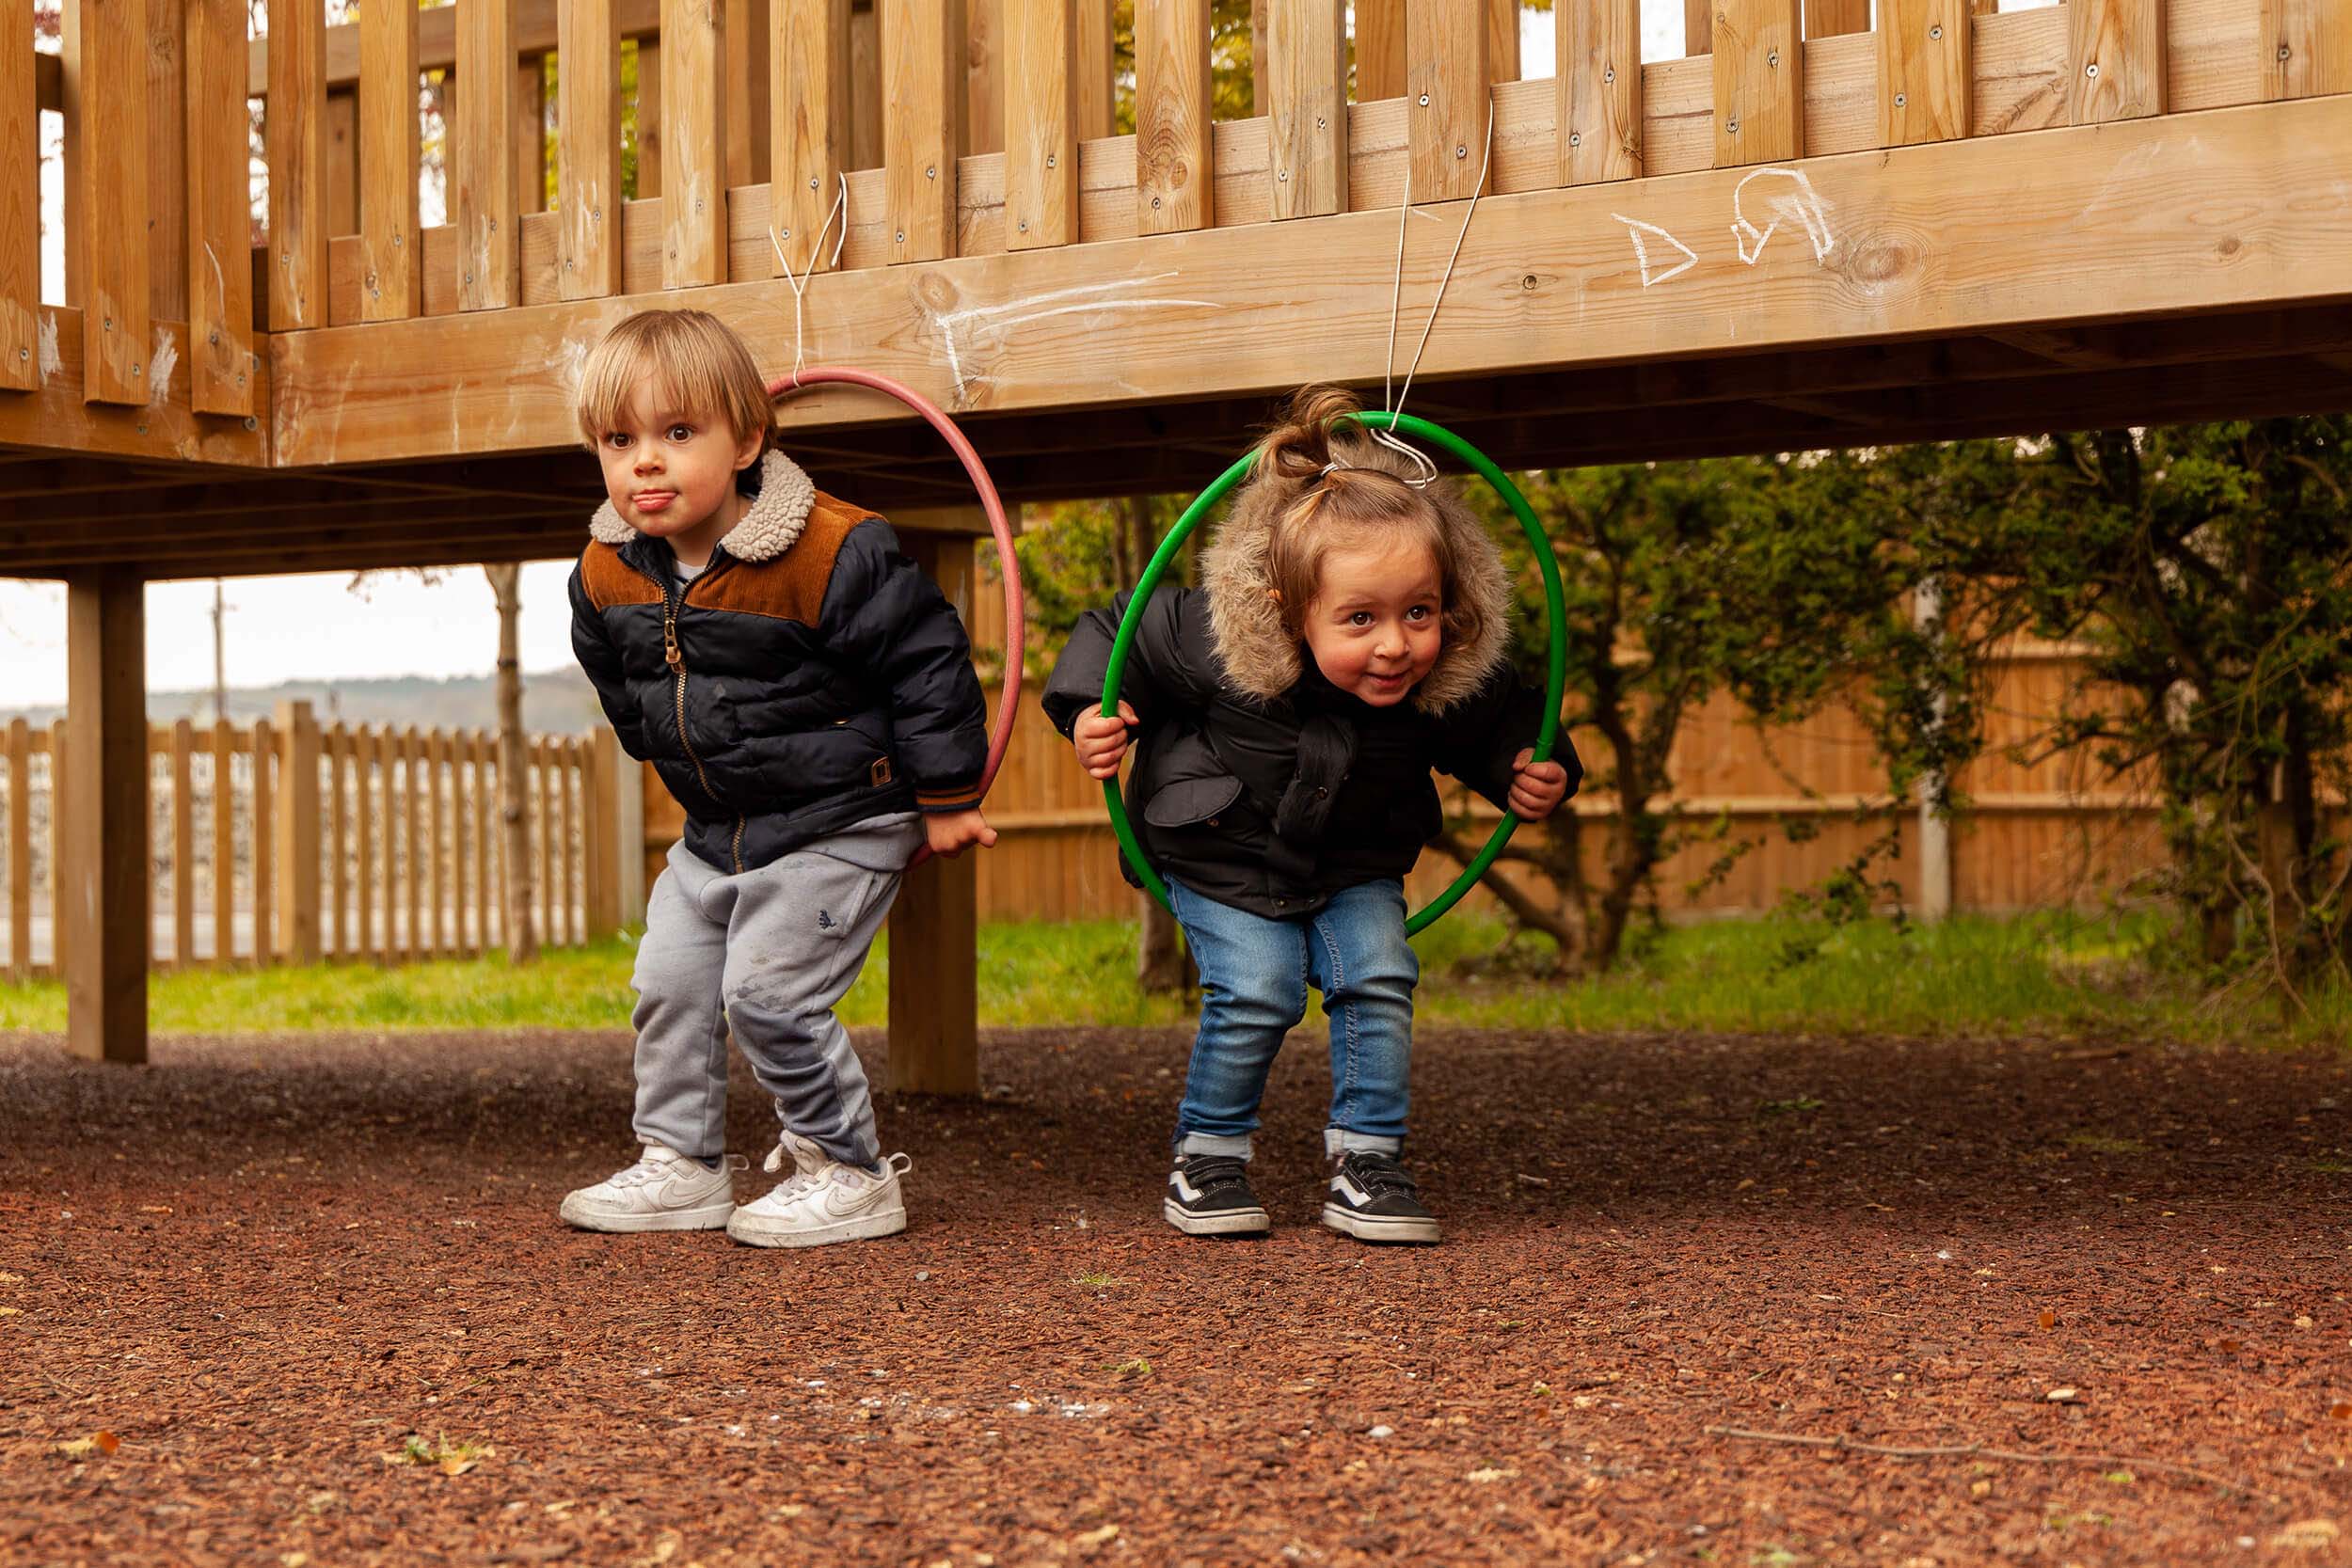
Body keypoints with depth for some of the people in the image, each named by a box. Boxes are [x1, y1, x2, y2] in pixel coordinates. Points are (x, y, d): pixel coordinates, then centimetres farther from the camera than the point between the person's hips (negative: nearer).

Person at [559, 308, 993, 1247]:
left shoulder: (830, 553, -24)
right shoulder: (607, 573, -4)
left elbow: (928, 663, -17)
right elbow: (622, 686, 18)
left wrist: (944, 802, -12)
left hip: (836, 824, -7)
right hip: (715, 831, 7)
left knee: (769, 992, -12)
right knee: (668, 983, 7)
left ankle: (846, 1172, 4)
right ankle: (682, 1166, 23)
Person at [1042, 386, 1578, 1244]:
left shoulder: (1459, 679, -26)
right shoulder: (1215, 643, -34)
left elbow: (1497, 726, -2)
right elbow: (1116, 630, -15)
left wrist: (1527, 771, -19)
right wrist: (1093, 711, -27)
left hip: (1355, 865, 3)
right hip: (1224, 857, -3)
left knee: (1378, 981, -10)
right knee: (1256, 996, -14)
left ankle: (1365, 1164, 6)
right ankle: (1207, 1158, 8)